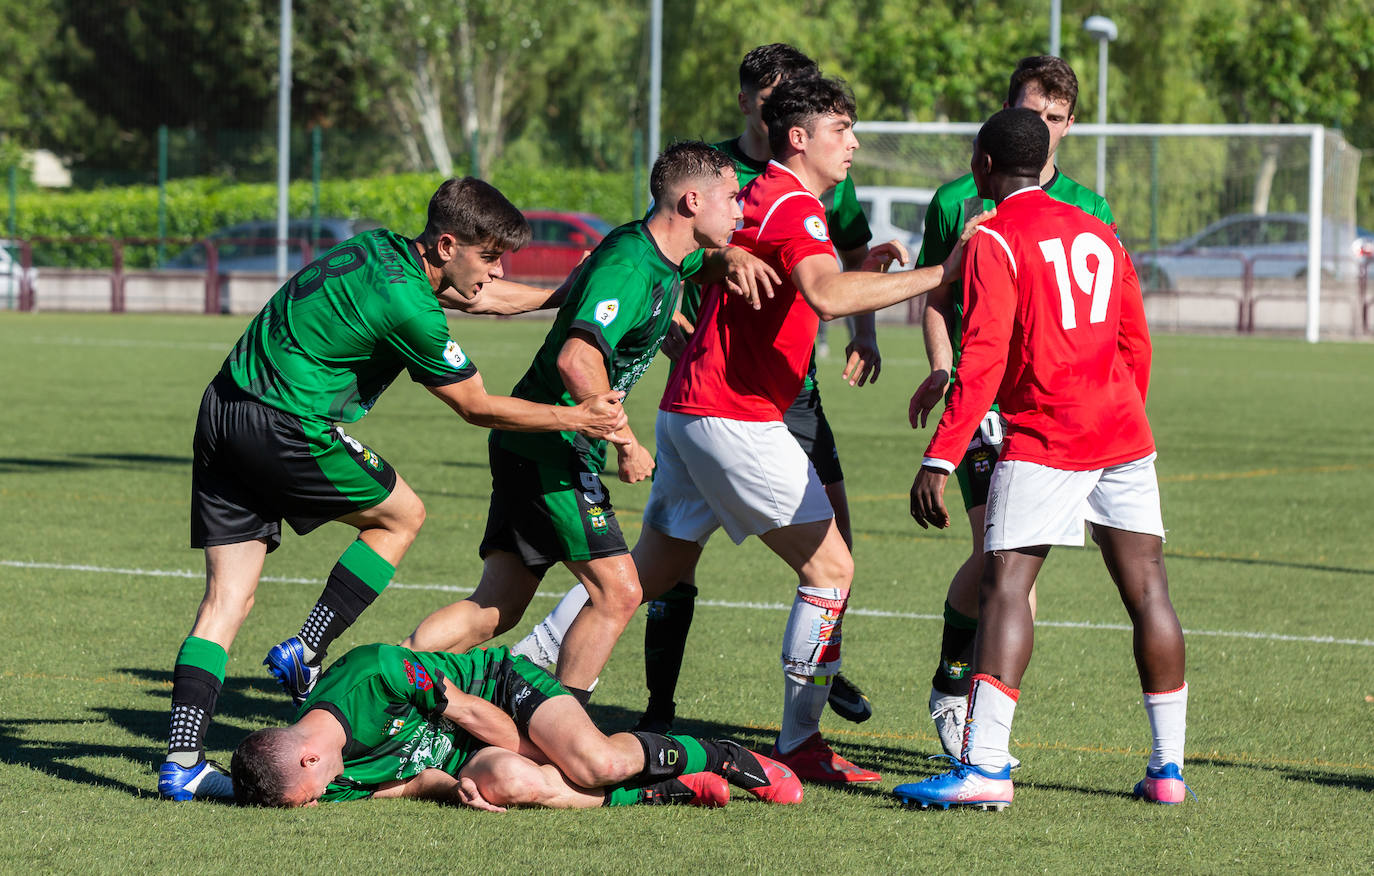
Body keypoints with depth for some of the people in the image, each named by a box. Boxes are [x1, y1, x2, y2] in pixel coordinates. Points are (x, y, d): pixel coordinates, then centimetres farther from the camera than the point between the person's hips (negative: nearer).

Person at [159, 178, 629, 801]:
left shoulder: (382, 249, 11)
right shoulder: (409, 307, -16)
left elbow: (472, 293, 33)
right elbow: (476, 406, -3)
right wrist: (575, 418, 7)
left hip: (221, 415, 8)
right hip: (288, 425, -8)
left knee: (227, 597, 5)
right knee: (401, 515, 14)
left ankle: (181, 760, -4)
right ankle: (305, 653, 9)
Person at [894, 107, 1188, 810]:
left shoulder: (993, 241, -4)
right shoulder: (1098, 234, 17)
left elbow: (984, 359, -14)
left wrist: (940, 458, -16)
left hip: (1042, 436, -7)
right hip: (1123, 432, 7)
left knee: (1004, 586, -9)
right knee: (1146, 589, 7)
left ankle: (985, 767, -19)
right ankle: (1168, 766, 9)